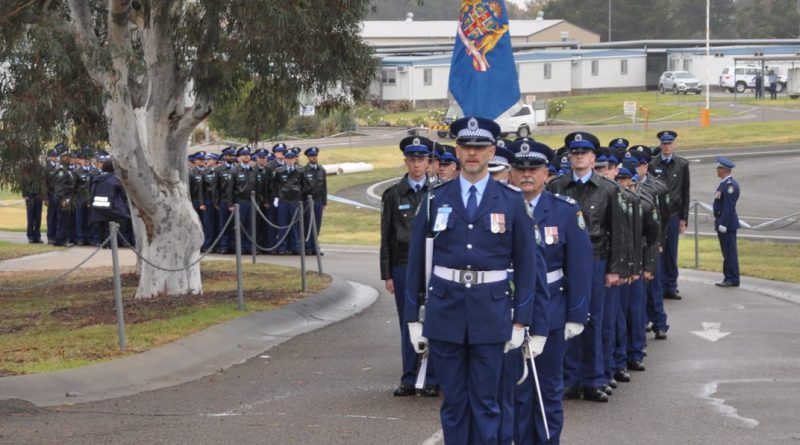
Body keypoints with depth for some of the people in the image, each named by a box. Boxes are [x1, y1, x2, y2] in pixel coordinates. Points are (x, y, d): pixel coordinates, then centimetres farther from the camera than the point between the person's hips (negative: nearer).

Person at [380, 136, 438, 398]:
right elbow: (386, 237, 6)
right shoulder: (393, 195, 5)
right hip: (403, 265, 1)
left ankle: (432, 380, 7)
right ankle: (408, 380, 10)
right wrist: (387, 273, 2)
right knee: (407, 324, 4)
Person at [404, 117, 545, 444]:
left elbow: (526, 263, 2)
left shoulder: (511, 202, 1)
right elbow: (417, 260, 7)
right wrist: (413, 317, 5)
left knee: (485, 402, 4)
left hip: (491, 313, -1)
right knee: (453, 401, 8)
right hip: (445, 310, 1)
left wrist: (521, 320, -2)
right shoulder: (436, 199, 4)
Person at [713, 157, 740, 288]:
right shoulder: (724, 183, 15)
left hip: (727, 224, -10)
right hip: (722, 223, 10)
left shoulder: (730, 185, -17)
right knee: (727, 252, 13)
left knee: (730, 252, -6)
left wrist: (723, 224, -22)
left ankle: (732, 279, -2)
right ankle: (729, 278, 18)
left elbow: (729, 207, -21)